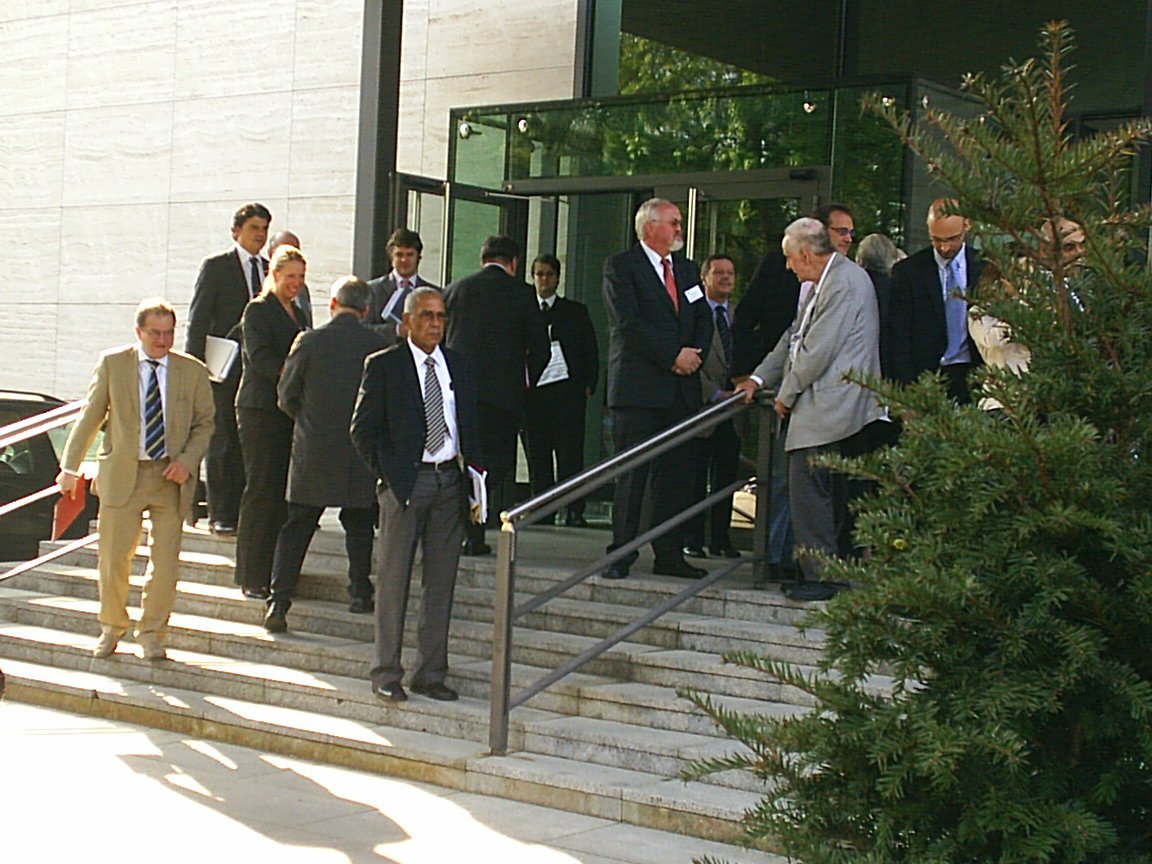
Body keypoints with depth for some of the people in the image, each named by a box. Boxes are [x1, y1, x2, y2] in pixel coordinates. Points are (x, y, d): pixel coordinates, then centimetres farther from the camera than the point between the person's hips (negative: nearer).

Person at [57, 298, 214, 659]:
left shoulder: (193, 371, 5)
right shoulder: (112, 363, 4)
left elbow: (205, 422, 9)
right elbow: (90, 418, 7)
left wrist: (188, 460, -7)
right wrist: (70, 466, 4)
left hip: (171, 477, 1)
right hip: (122, 474, 0)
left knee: (165, 561, 0)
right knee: (113, 558, 3)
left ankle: (151, 633, 15)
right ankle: (112, 627, 25)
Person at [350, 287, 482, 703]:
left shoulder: (459, 366, 14)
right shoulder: (383, 366, 0)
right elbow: (363, 429, -2)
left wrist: (473, 469, 6)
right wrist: (388, 473, -9)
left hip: (450, 481, 4)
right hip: (405, 481, -4)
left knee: (441, 582, 6)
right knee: (394, 579, 0)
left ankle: (430, 672, 14)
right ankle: (386, 673, 9)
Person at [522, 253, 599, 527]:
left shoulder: (576, 311, 14)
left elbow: (591, 351, 12)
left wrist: (588, 386, 1)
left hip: (567, 391, -1)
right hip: (533, 391, 1)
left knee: (570, 453, -8)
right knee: (537, 455, 0)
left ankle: (574, 512, -7)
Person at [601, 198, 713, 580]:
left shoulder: (687, 269, 19)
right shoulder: (620, 266, -2)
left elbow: (704, 319, 16)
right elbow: (629, 322, -12)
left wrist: (695, 355, -4)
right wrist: (673, 356, -14)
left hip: (682, 390, 6)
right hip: (638, 387, -6)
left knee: (677, 474, 5)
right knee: (631, 475, -4)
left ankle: (669, 555, 11)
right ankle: (621, 555, 2)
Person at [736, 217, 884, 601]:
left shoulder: (845, 283, -15)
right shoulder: (821, 284, 18)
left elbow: (818, 350, -18)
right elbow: (795, 336, 26)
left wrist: (787, 395, -7)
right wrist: (759, 378, 22)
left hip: (829, 407, -10)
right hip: (824, 407, 10)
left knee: (808, 490, -10)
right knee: (830, 493, 12)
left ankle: (821, 576, -5)